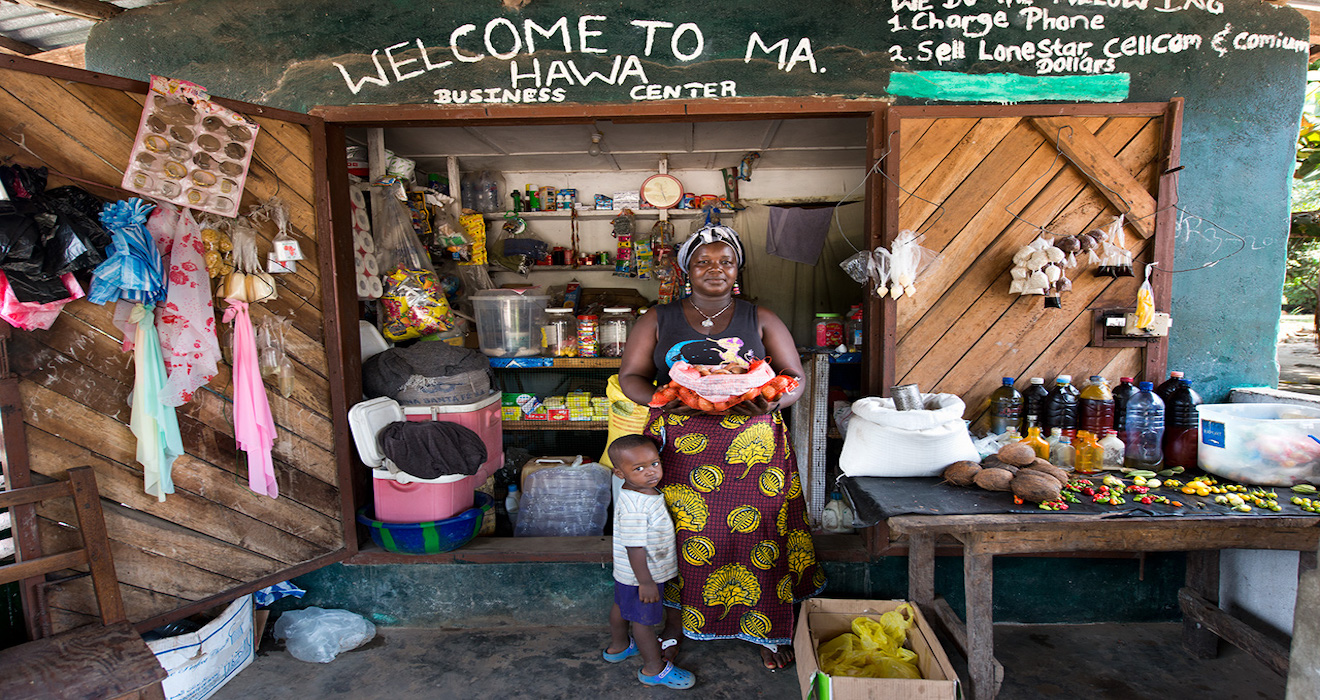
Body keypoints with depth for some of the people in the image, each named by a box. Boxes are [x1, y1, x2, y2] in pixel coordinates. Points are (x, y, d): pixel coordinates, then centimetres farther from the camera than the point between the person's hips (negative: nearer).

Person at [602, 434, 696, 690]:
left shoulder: (644, 492, -3)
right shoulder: (634, 508, -35)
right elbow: (635, 547, -30)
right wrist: (645, 581, -22)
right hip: (639, 575, -10)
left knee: (622, 607, 28)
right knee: (644, 620, 9)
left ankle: (618, 647, 51)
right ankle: (654, 668, 28)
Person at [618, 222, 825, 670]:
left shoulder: (761, 321, 6)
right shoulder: (657, 321, 6)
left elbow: (795, 379, 5)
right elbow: (630, 377, 4)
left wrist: (772, 402, -18)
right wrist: (661, 399, -18)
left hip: (753, 449, 0)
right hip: (681, 450, 0)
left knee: (760, 537, 5)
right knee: (679, 536, 7)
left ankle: (768, 631, 26)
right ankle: (674, 625, 30)